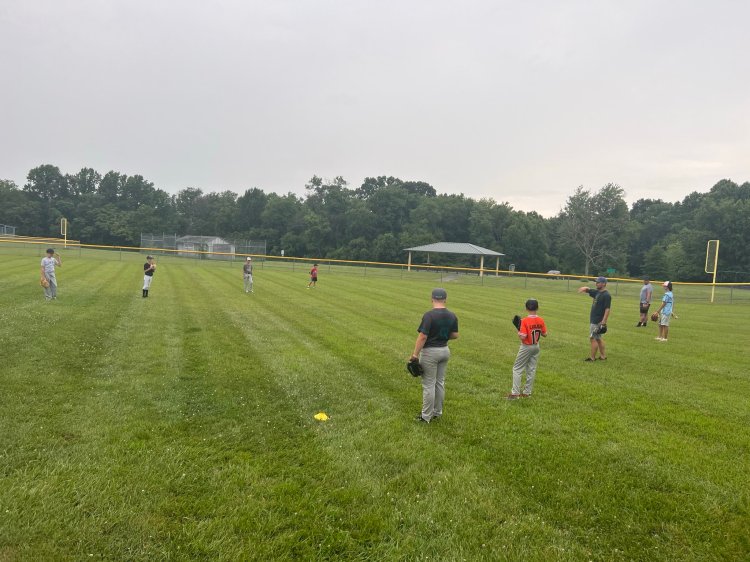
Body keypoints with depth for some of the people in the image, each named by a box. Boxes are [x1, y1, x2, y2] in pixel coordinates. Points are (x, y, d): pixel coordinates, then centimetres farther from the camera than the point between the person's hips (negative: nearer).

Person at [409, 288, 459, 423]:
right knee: (440, 382, 16)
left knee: (428, 384, 1)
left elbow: (423, 336, -21)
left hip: (430, 352, -6)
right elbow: (455, 335, 7)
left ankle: (426, 416, 9)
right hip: (445, 350, 7)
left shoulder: (429, 315, -19)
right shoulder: (452, 316, 0)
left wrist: (415, 354, -16)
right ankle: (437, 412, 27)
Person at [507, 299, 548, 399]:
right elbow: (544, 334, 2)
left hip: (526, 347, -5)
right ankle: (527, 392, 20)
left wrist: (518, 332, -7)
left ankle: (515, 393, 1)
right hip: (536, 346, 6)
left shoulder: (525, 321, -21)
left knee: (517, 369, 4)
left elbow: (523, 337, -25)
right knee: (531, 369, 13)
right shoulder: (541, 320, -5)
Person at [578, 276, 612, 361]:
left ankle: (592, 357, 1)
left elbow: (607, 309, -21)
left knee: (593, 338, -6)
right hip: (593, 320, 9)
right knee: (598, 338, 15)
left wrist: (603, 322, -26)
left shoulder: (606, 295, -16)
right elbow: (588, 290, 19)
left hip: (598, 322, -9)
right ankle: (603, 356, 22)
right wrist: (584, 288, -7)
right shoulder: (597, 292, 11)